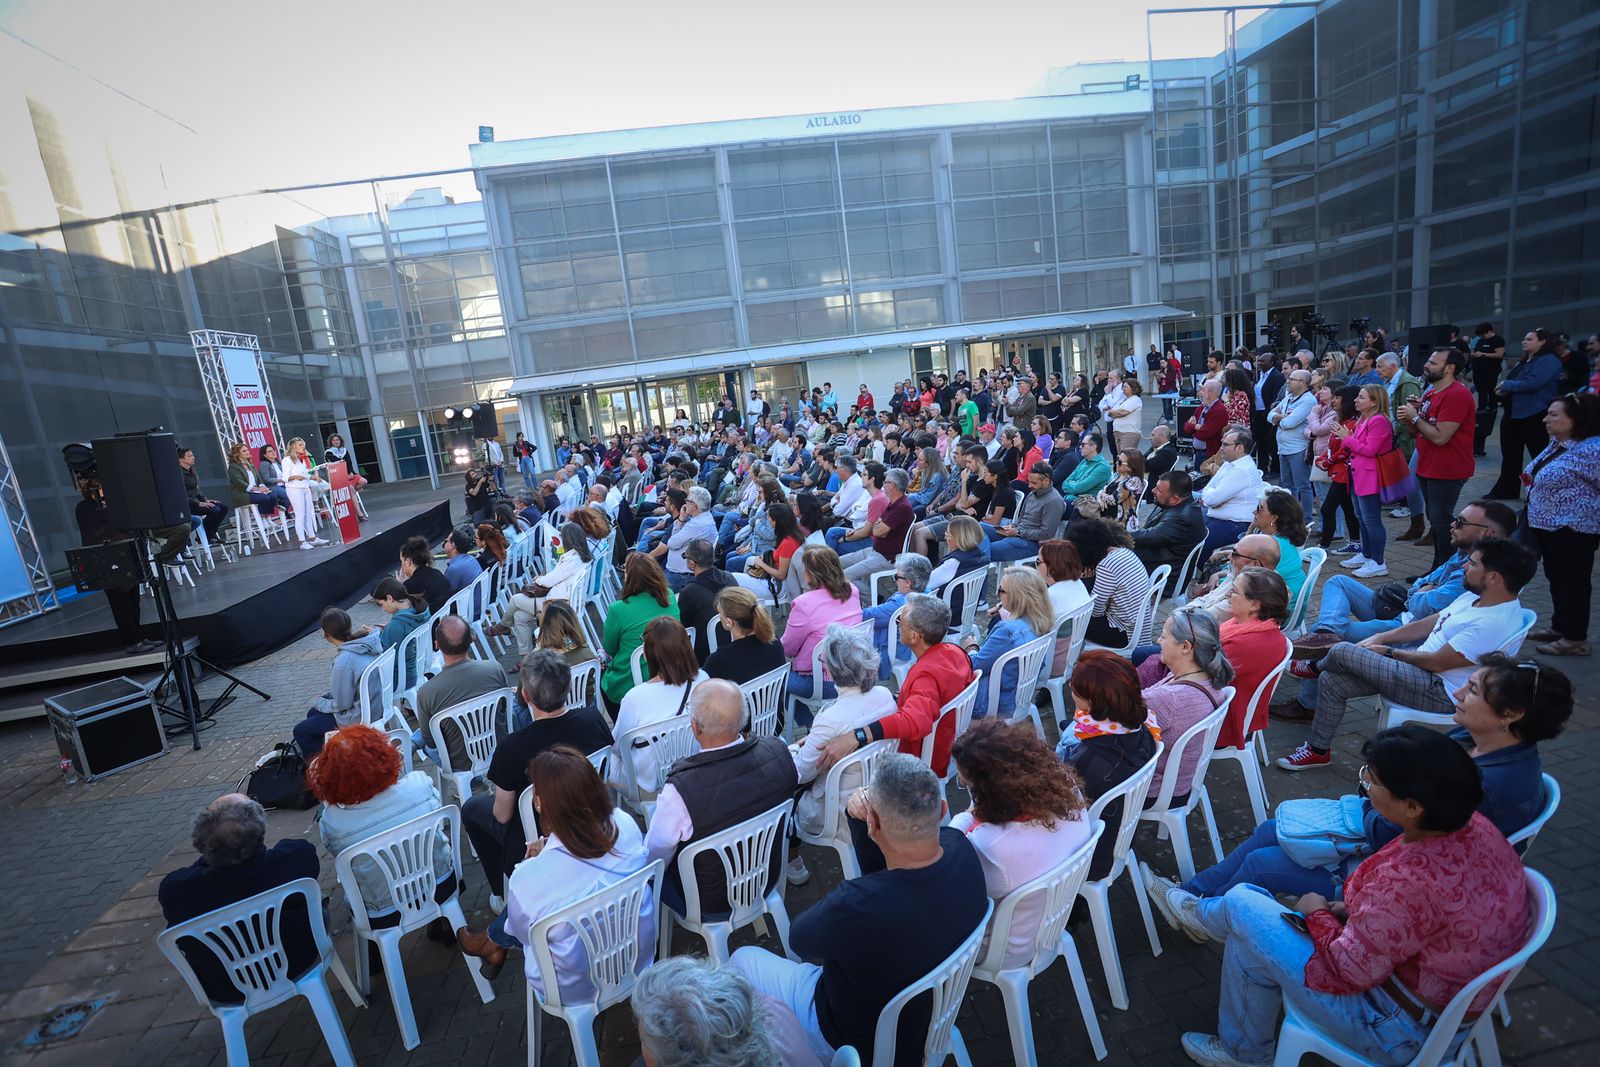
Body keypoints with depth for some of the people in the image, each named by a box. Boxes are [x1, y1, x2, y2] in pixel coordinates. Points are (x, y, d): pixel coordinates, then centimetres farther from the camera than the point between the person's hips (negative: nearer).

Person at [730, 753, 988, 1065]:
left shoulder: (859, 906, -43)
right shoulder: (960, 847, -25)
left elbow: (799, 939, -19)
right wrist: (861, 823, -22)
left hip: (862, 1040, -6)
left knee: (743, 959, 15)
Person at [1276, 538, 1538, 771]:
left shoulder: (1494, 623, -25)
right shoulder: (1476, 597, 6)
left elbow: (1436, 662, -22)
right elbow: (1428, 624, 15)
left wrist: (1388, 651, -8)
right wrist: (1380, 638, 7)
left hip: (1438, 692, -10)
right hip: (1422, 668, 10)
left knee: (1342, 652, -16)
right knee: (1331, 681, 0)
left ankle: (1314, 667, 23)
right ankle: (1318, 750, 13)